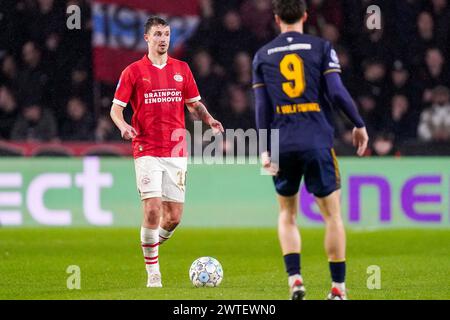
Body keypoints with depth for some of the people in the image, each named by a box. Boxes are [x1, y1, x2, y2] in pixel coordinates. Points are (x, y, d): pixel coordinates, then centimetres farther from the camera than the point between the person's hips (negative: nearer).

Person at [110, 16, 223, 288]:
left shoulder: (182, 69, 11)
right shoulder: (133, 71, 2)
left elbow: (194, 104, 18)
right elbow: (116, 108, 3)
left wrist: (209, 119, -3)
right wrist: (123, 126, -19)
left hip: (176, 151, 3)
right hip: (147, 151, -3)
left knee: (174, 217, 2)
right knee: (153, 210, -14)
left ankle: (153, 245, 33)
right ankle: (153, 271, -2)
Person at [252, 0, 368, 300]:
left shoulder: (263, 55, 9)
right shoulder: (321, 47, 2)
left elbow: (261, 106, 3)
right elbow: (337, 92, -6)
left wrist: (264, 149, 3)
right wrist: (359, 125, 5)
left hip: (283, 144, 2)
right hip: (317, 141, -2)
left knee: (287, 214, 16)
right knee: (332, 215, 6)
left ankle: (295, 279, -2)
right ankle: (338, 287, 4)